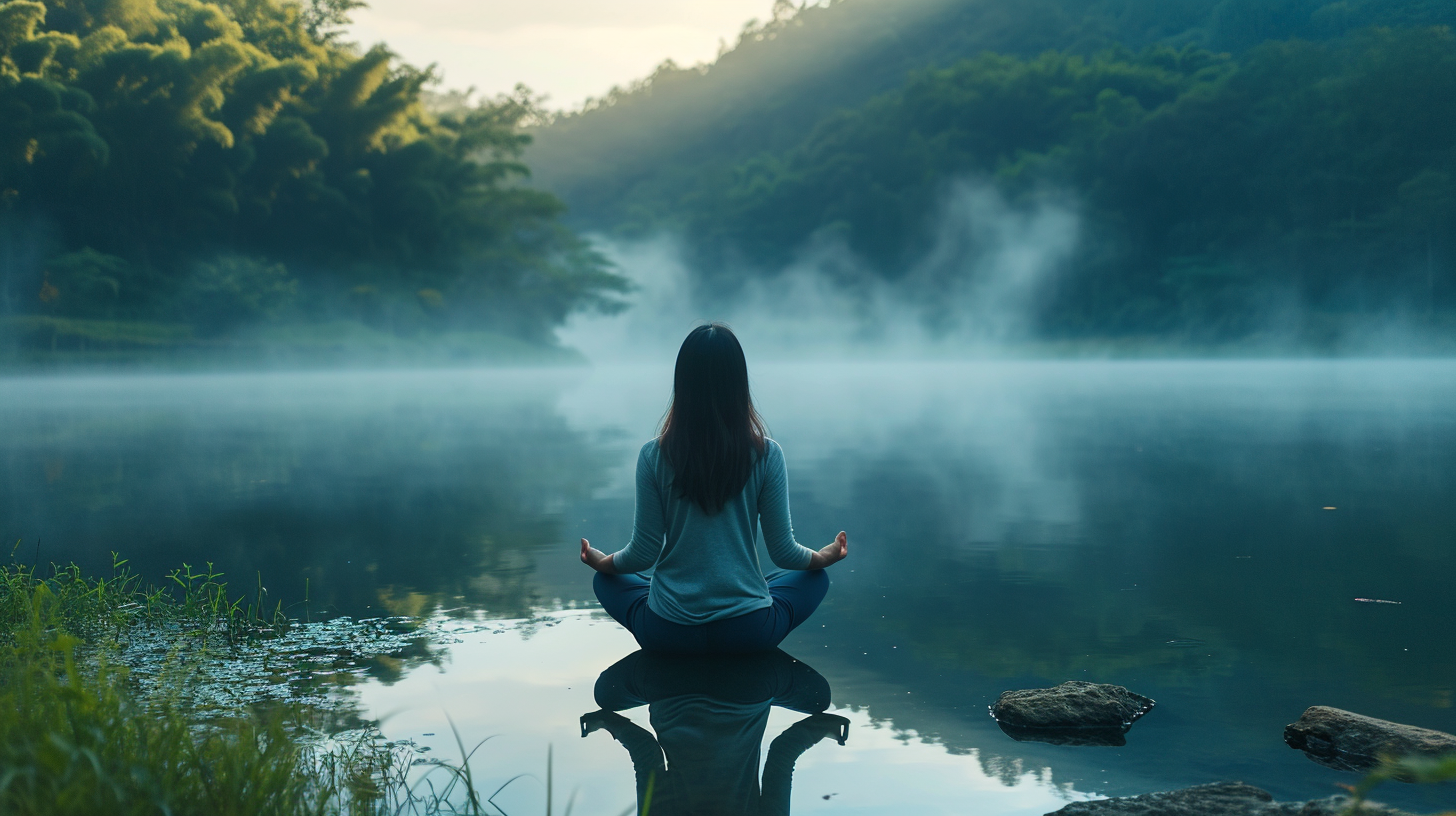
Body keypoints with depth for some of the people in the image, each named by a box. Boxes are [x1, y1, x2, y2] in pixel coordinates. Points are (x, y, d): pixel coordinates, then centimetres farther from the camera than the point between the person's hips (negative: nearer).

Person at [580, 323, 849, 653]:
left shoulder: (654, 456, -9)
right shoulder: (766, 455, -10)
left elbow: (643, 553, -3)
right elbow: (783, 552, -4)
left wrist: (601, 562, 19)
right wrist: (825, 556, 19)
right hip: (750, 632, 0)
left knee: (606, 581, 31)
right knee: (816, 579, 28)